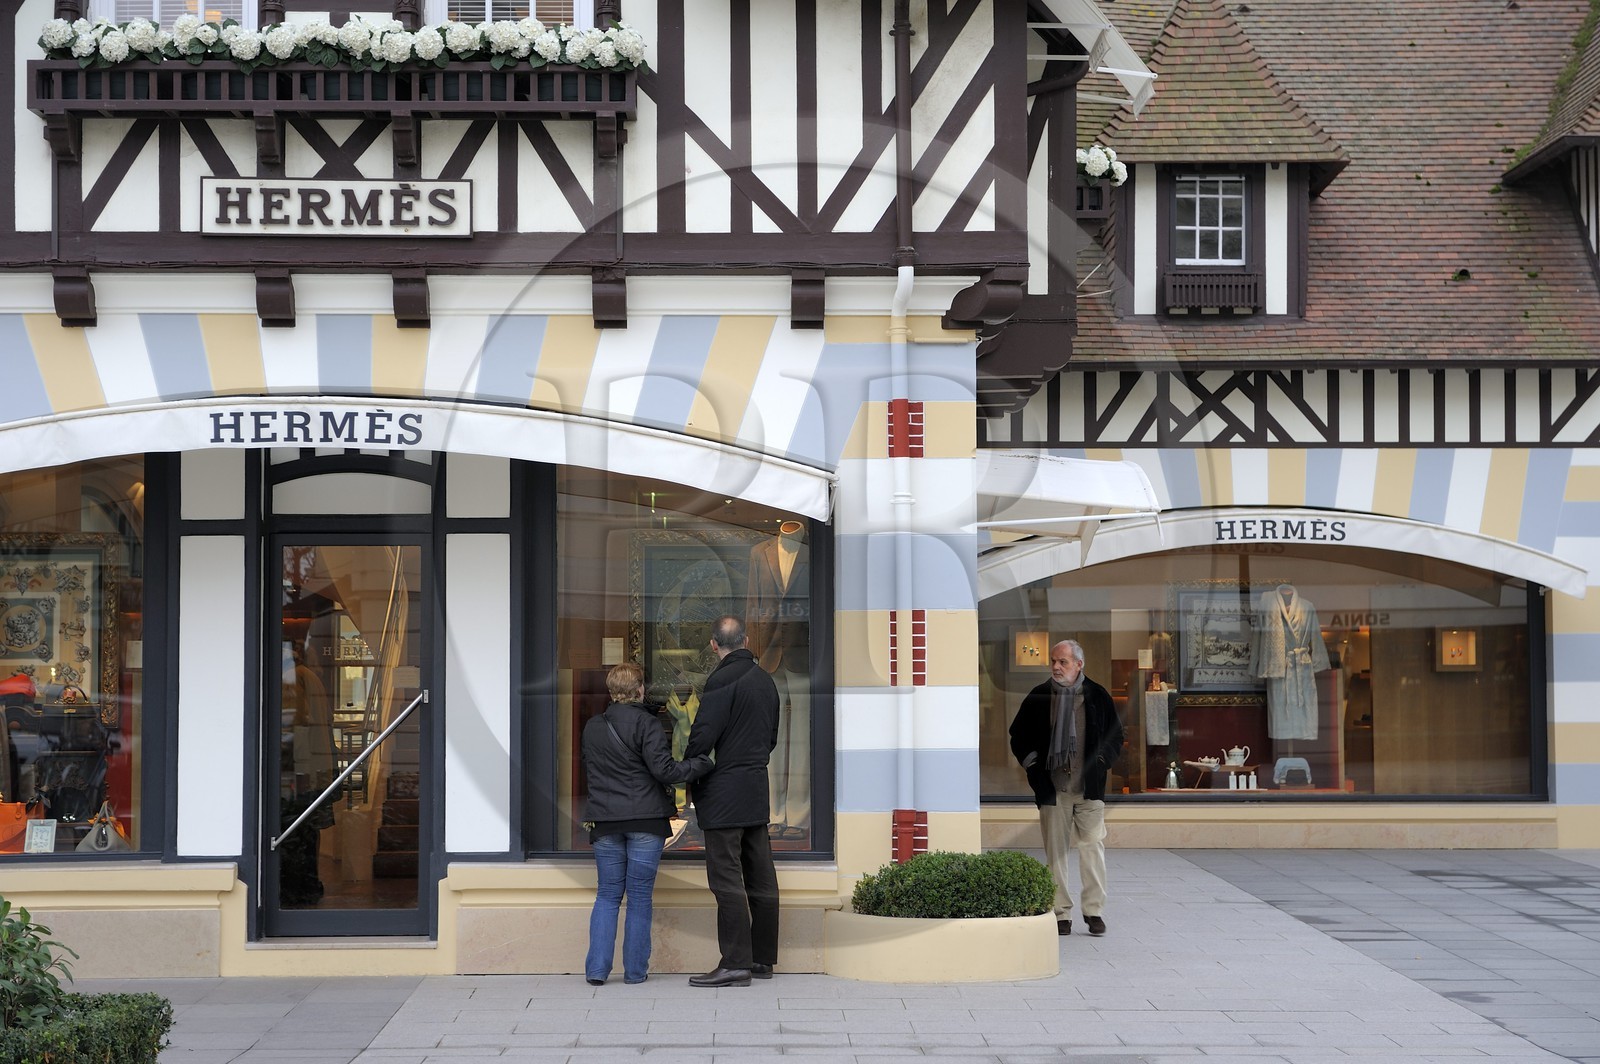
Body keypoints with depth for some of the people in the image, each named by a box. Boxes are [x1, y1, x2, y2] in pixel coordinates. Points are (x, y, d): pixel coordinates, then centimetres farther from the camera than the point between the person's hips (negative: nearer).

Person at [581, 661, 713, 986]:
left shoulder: (592, 727, 8)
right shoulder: (645, 724, -9)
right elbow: (663, 769, -15)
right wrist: (703, 764, -6)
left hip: (605, 822, 4)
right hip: (645, 821, -4)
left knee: (607, 895, 9)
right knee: (639, 897, 3)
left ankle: (597, 968, 0)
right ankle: (635, 970, 6)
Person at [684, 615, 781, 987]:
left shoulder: (722, 680, -14)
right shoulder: (765, 680, 13)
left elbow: (703, 735, -16)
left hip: (724, 792, -8)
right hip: (758, 789, 8)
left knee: (727, 880, -7)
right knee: (761, 879, 11)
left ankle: (735, 963, -9)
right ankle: (762, 958, 17)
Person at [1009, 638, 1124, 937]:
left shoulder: (1097, 696, 3)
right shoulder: (1038, 697, 5)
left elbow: (1115, 736, 14)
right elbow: (1018, 735, 16)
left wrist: (1101, 761, 2)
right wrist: (1031, 763, 5)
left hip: (1090, 788, -1)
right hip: (1052, 787, 1)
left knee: (1093, 847, -5)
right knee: (1055, 852, 2)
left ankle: (1094, 911, 3)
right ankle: (1061, 913, 8)